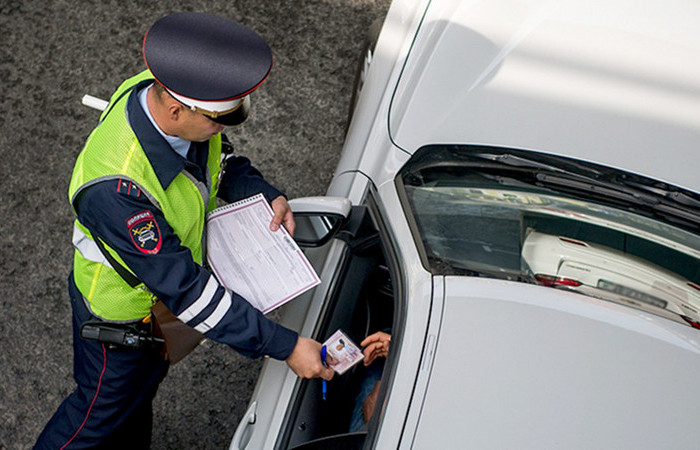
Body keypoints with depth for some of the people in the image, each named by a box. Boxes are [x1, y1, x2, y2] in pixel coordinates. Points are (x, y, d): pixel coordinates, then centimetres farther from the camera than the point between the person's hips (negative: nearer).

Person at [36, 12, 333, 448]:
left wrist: (266, 194, -16)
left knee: (143, 385, 32)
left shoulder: (169, 92, -22)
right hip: (120, 313, -7)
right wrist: (284, 346, -37)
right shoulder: (116, 187, -45)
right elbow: (183, 290, -39)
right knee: (101, 411, 21)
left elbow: (220, 159, 2)